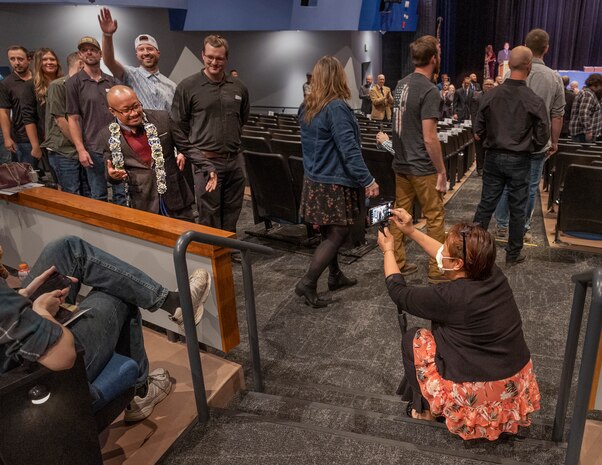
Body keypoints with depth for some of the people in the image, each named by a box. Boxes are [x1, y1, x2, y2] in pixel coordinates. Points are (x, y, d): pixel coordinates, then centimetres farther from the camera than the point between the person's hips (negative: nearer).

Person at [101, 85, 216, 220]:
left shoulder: (162, 118, -6)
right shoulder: (109, 136, -2)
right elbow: (112, 171, 7)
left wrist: (208, 167, -4)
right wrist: (112, 175, -16)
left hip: (176, 198, 0)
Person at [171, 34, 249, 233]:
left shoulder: (239, 87, 8)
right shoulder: (187, 86, -4)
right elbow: (177, 126, -2)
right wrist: (193, 152, -4)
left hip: (234, 162, 4)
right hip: (206, 163, -4)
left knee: (231, 219, 14)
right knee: (209, 219, 3)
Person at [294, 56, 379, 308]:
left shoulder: (306, 106, 8)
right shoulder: (336, 107, -18)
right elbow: (349, 149, -23)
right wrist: (368, 180, -20)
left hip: (315, 179, 9)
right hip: (335, 182, -9)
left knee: (330, 232, 18)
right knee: (337, 233, -1)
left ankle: (335, 276, 31)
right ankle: (308, 283, -2)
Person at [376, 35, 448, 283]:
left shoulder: (401, 84, 8)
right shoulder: (429, 90, -18)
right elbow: (429, 138, -21)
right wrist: (442, 172, -14)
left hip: (401, 163, 8)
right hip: (423, 168, -8)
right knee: (435, 218, 4)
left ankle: (397, 264, 22)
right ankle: (437, 270, 13)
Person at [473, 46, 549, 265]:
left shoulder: (490, 95, -6)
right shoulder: (534, 101, -13)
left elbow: (478, 131, 0)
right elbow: (542, 138, -7)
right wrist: (527, 148, 12)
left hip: (493, 157, 3)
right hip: (519, 161, -2)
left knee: (486, 204, 11)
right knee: (517, 208, 10)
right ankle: (513, 254, 21)